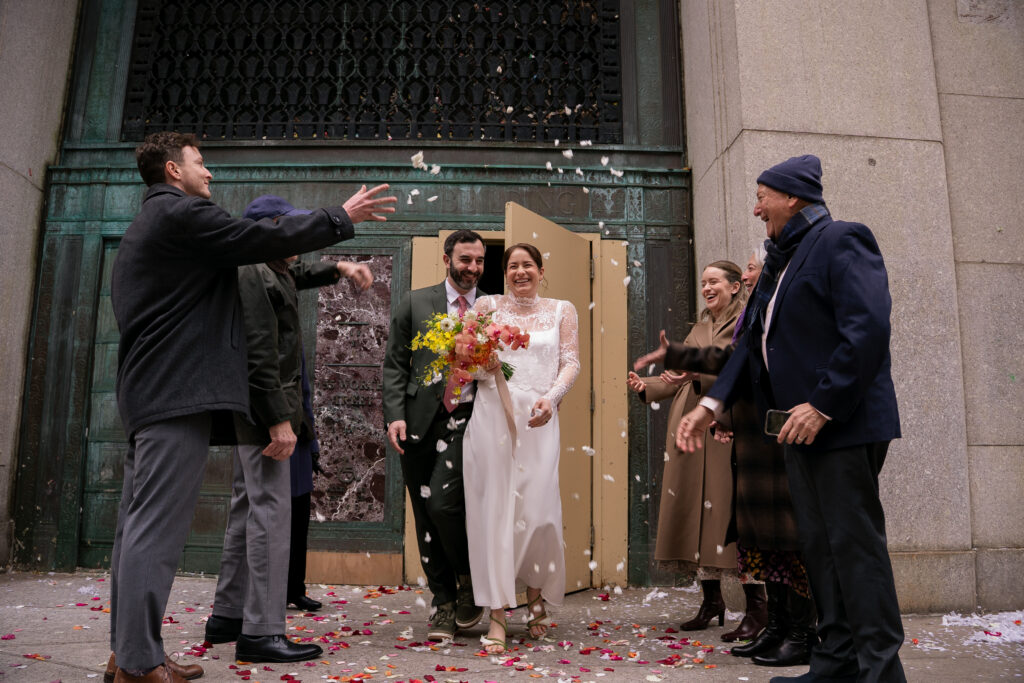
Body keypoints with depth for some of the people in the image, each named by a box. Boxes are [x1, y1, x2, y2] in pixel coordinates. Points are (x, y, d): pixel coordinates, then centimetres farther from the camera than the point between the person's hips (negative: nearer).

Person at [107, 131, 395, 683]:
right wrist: (342, 217, 0)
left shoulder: (145, 225, 25)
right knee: (158, 524, -10)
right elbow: (262, 238, -9)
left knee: (139, 520, 10)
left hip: (146, 390, 11)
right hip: (179, 389, -11)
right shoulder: (180, 211, -7)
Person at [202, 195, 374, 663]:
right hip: (264, 409, -11)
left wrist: (342, 267, 21)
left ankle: (227, 616, 24)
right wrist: (280, 421, -24)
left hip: (252, 413, 11)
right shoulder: (253, 275, -13)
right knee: (270, 511, -10)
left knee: (248, 508, 14)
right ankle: (261, 632, -6)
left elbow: (305, 274, 41)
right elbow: (260, 356, -21)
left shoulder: (276, 271, 17)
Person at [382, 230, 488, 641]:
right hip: (420, 421, 2)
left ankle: (469, 581, 11)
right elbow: (395, 364, 6)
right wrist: (395, 415, -6)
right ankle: (443, 602, 22)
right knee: (425, 516, 6)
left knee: (442, 501, -16)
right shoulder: (415, 303, 9)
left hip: (468, 420, -2)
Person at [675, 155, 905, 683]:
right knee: (819, 546, 12)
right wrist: (711, 404, 6)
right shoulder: (780, 261, 19)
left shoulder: (842, 240, -8)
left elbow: (869, 328, -20)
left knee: (854, 543, -3)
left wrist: (823, 406, -22)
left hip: (843, 422, -9)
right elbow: (753, 340, 15)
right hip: (799, 424, 9)